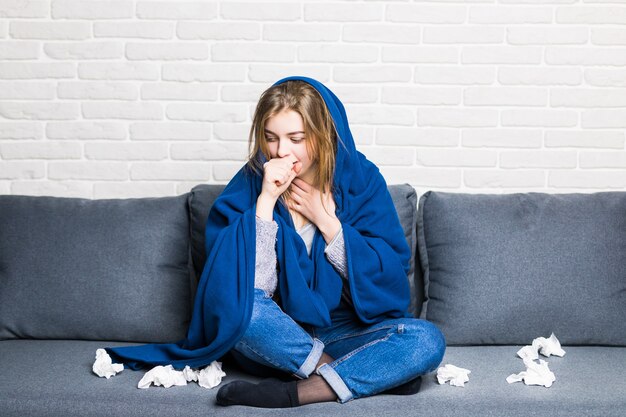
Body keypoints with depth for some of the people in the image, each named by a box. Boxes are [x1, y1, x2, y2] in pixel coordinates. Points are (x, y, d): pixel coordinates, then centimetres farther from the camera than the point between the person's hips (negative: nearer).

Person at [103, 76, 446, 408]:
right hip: (277, 340, -1)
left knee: (427, 339, -26)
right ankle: (371, 375, -18)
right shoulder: (250, 184, -7)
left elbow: (390, 277, -9)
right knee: (240, 305, -34)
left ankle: (294, 392, -27)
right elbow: (246, 286, -17)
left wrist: (324, 219, -14)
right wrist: (266, 200, -22)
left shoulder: (361, 178, -4)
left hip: (347, 331, 1)